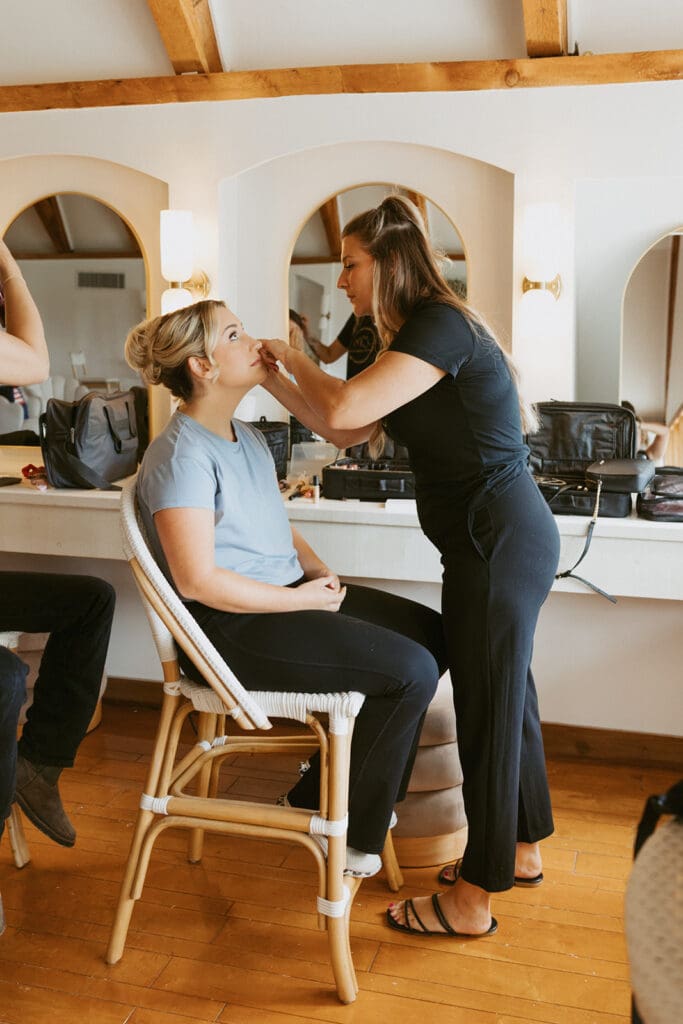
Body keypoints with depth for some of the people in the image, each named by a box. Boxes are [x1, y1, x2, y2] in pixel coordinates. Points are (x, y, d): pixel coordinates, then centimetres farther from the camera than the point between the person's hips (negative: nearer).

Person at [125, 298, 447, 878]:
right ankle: (348, 826, 5)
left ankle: (349, 785, 19)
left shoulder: (245, 437, 12)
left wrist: (321, 573, 1)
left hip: (288, 594, 10)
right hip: (232, 626, -10)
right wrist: (305, 598, -17)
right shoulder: (182, 455, -18)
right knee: (411, 670, -17)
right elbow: (198, 580, -23)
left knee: (431, 633, 6)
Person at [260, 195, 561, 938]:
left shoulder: (441, 325, -16)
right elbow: (348, 426, 16)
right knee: (504, 691, 19)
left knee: (487, 705, 0)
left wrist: (294, 358, -7)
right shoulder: (416, 336, 14)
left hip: (499, 538, -10)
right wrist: (271, 376, 12)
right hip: (502, 535, 10)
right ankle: (521, 849, 38)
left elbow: (341, 409, -26)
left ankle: (472, 901, 17)